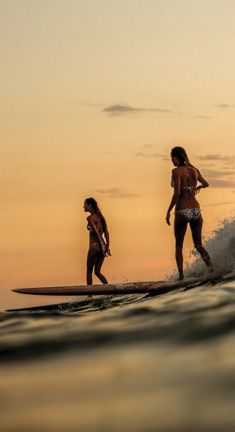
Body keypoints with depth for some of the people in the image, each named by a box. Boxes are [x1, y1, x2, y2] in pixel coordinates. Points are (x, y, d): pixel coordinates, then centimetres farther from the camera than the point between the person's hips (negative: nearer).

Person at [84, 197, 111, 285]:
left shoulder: (90, 218, -9)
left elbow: (96, 232, -17)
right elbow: (106, 233, 12)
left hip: (94, 246, -7)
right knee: (97, 271, 11)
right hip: (102, 246, 7)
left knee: (89, 271, 5)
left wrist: (102, 246, -18)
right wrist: (107, 247, 12)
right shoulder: (100, 216, 13)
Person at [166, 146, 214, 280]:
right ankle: (209, 263, -19)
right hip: (196, 210, 5)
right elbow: (205, 184, 27)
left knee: (179, 246, 12)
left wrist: (168, 212, -10)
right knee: (198, 244, 11)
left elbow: (177, 193, -18)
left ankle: (181, 276, 4)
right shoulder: (194, 170, 9)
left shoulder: (177, 171, -9)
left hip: (182, 211, -5)